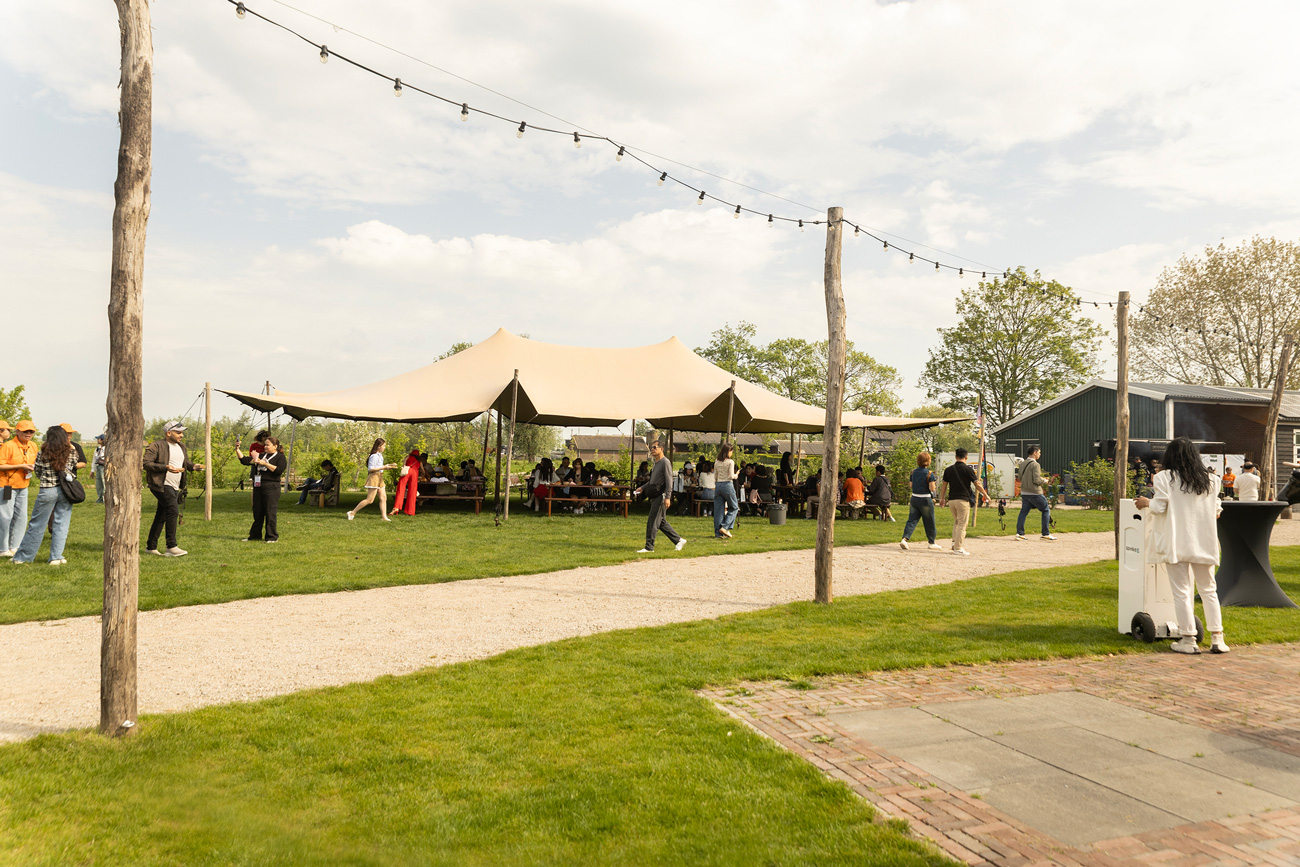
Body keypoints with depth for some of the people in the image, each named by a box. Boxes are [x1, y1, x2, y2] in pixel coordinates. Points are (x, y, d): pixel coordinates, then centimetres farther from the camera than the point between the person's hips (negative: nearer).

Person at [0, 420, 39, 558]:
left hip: (23, 486, 7)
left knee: (21, 517, 9)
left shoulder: (33, 446, 8)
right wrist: (20, 466, -21)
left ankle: (14, 547, 19)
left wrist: (34, 467, 0)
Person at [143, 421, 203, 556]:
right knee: (173, 511, -18)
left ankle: (151, 546, 20)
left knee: (161, 516, 12)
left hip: (174, 487, 8)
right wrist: (165, 467, -25)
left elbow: (185, 462, 27)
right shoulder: (156, 446, -8)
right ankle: (171, 547, -15)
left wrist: (193, 466, 4)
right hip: (162, 485, -8)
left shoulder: (181, 446, 16)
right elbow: (146, 464, -14)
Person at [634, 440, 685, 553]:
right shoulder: (656, 463, 20)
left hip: (661, 496, -10)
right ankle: (678, 541, 20)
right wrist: (643, 487, 18)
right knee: (662, 522, 12)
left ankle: (649, 547, -6)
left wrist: (668, 497, -23)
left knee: (652, 522, -9)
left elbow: (669, 481, -17)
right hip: (655, 496, 10)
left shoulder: (665, 462, -10)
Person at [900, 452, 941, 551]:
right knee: (929, 522, 9)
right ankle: (932, 542, 21)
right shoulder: (929, 474, -13)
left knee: (912, 520, 4)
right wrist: (933, 483, 2)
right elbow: (932, 488, -17)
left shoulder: (914, 472, 4)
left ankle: (904, 539, -13)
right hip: (926, 500, -5)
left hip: (914, 498, 5)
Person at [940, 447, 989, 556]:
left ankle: (955, 542, 10)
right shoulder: (968, 469, -6)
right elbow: (977, 484, -3)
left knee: (956, 522, 22)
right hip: (963, 500, -5)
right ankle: (958, 548, -4)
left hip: (951, 500, 5)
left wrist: (942, 498, 25)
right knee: (962, 524, -1)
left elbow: (944, 485, 12)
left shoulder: (948, 470, 7)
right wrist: (986, 495, 10)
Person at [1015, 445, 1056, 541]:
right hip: (1035, 493, -7)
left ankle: (1019, 533, 1)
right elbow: (1036, 480, -20)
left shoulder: (1022, 464, 10)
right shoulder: (1035, 465, -14)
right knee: (1046, 510, 7)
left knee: (1023, 512, 8)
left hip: (1024, 493, 7)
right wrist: (1044, 481, -1)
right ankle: (1046, 534, 6)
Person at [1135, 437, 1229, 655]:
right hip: (1204, 543, 4)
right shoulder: (1207, 480, 6)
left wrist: (1146, 502, 11)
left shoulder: (1165, 478, -6)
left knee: (1181, 592, 2)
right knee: (1208, 590, 13)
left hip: (1177, 544, -4)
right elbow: (1216, 510, 12)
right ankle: (1217, 638, 12)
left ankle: (1188, 640, 3)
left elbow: (1159, 507, -9)